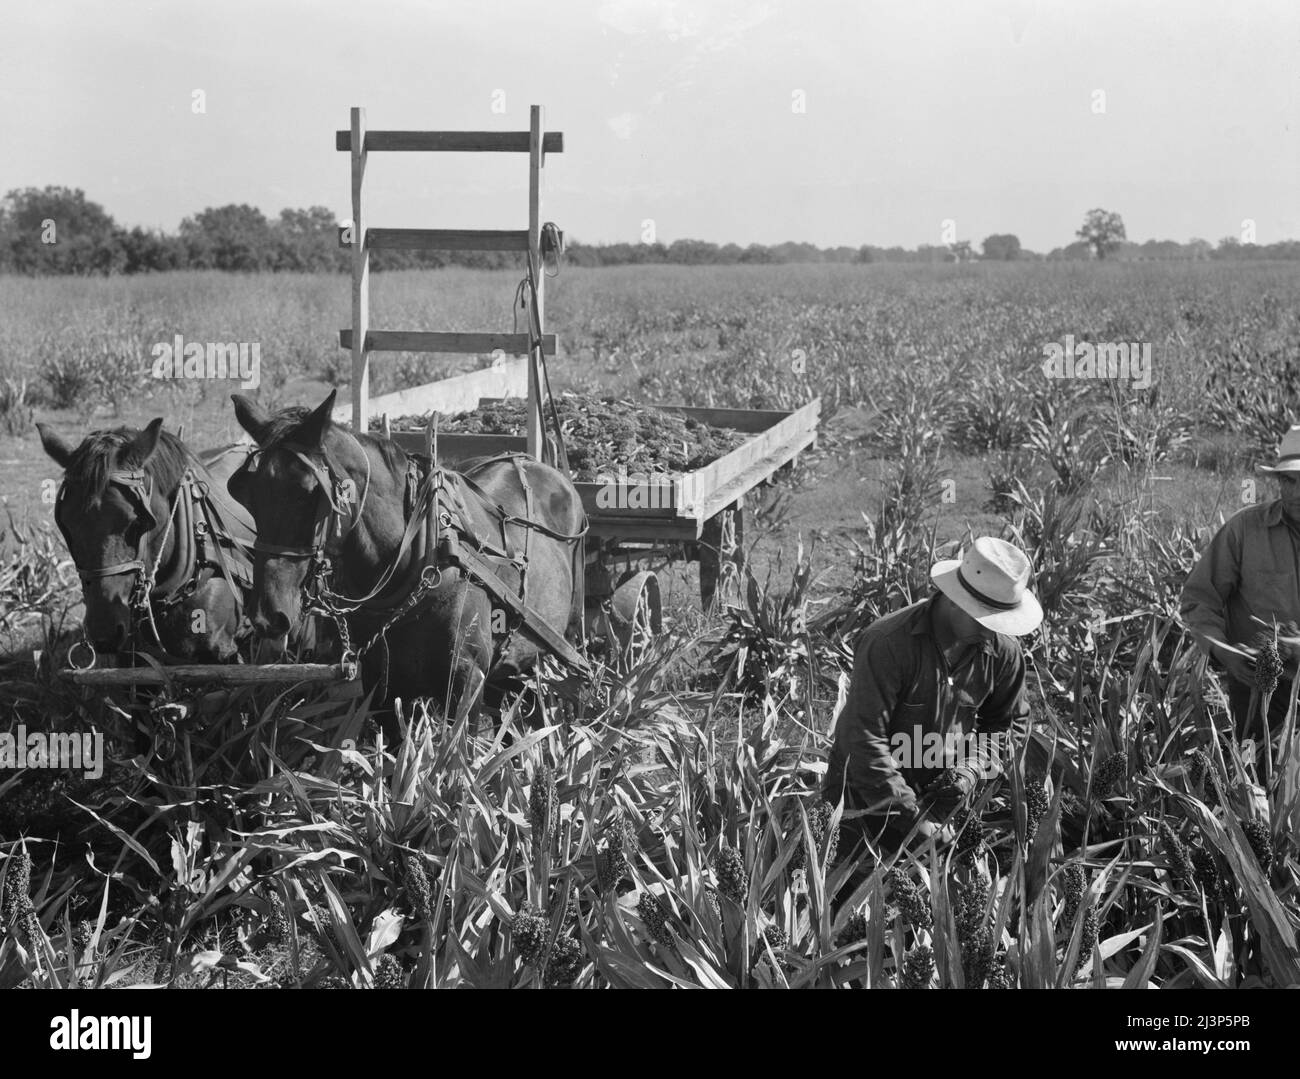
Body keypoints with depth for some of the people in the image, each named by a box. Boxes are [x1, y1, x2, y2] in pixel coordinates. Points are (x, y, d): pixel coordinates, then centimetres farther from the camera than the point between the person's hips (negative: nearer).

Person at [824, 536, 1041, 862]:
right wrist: (910, 816, -25)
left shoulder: (1002, 651, -7)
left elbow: (1009, 723, 11)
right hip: (865, 800, -5)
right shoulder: (888, 642, -25)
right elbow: (864, 740, -26)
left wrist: (972, 769, -10)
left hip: (936, 795, 5)